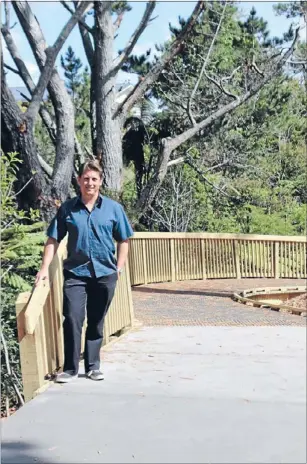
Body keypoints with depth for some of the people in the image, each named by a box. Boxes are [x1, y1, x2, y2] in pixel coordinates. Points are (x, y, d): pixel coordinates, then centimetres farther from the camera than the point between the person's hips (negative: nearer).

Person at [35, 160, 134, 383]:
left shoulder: (114, 208, 1)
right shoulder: (67, 208, 1)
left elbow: (123, 240, 5)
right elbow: (53, 239, 2)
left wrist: (118, 269, -1)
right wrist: (45, 268, -6)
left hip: (105, 274, 1)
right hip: (75, 273, 0)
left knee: (96, 322, 11)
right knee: (72, 320, -6)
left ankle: (93, 366, 25)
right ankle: (70, 368, 8)